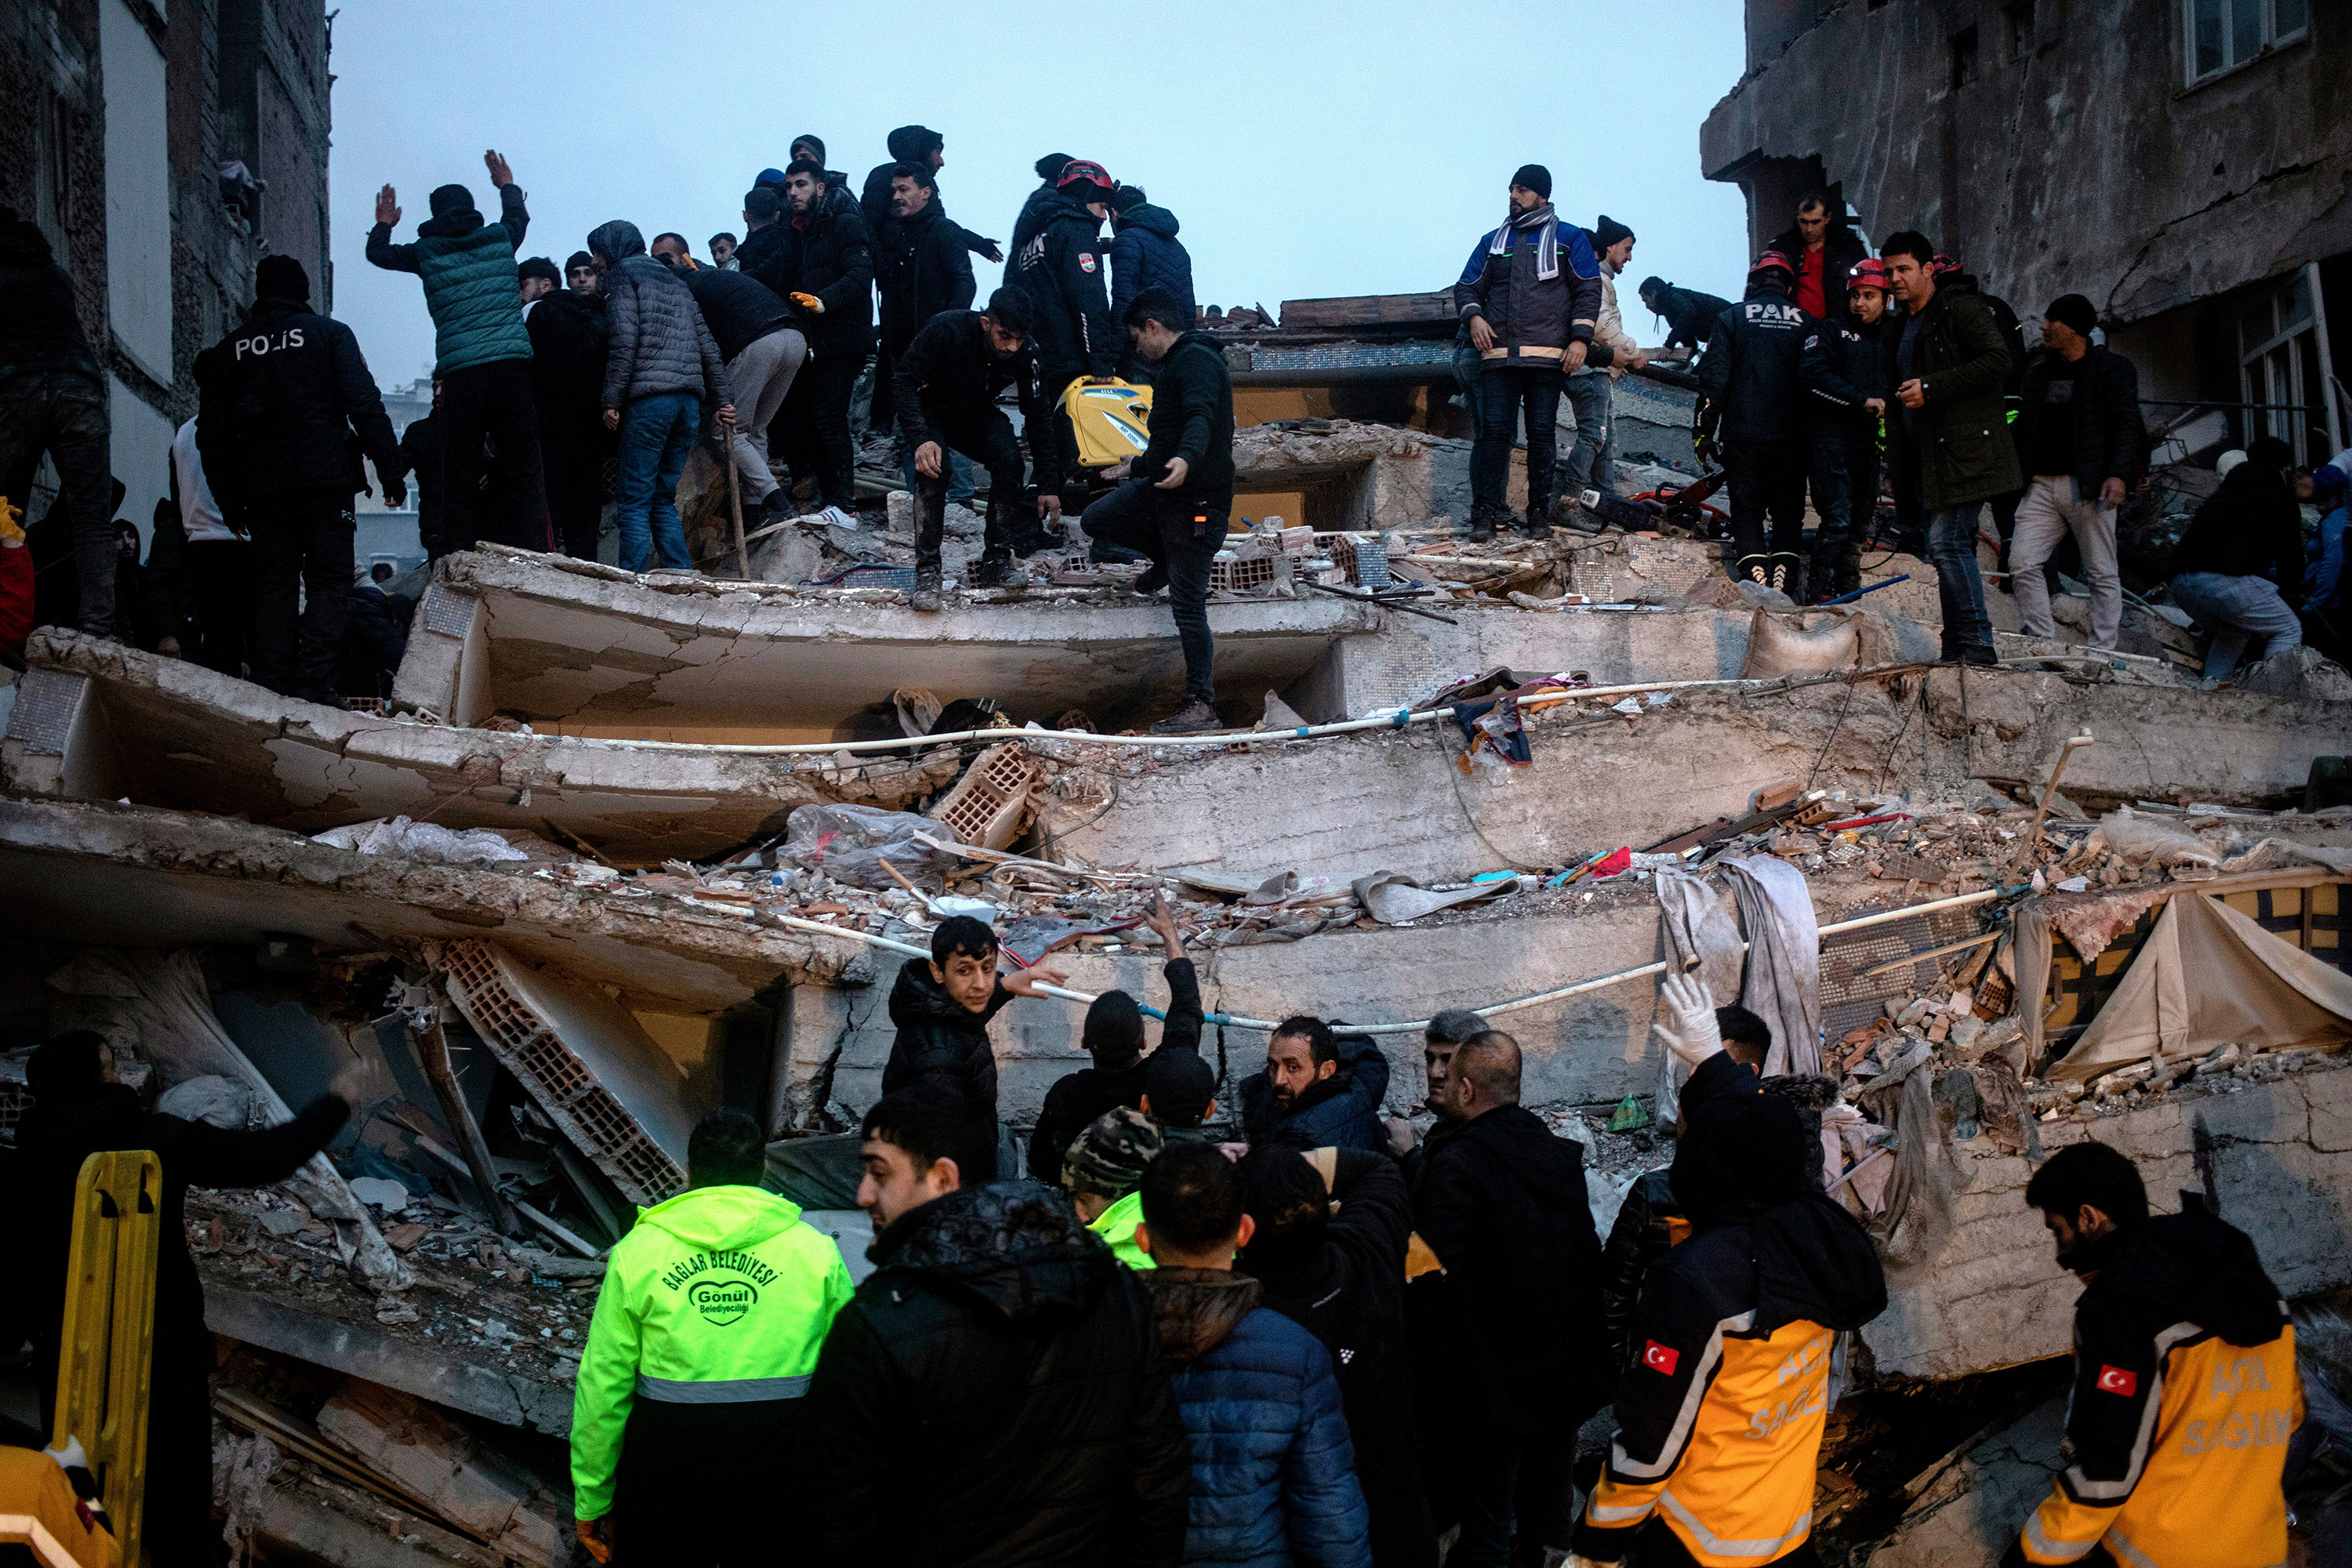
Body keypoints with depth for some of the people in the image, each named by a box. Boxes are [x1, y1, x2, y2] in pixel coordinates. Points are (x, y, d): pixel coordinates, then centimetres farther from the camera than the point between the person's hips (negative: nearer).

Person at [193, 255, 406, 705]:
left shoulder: (226, 351, 15)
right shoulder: (328, 333, 5)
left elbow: (212, 435, 13)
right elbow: (365, 406, -4)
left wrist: (230, 502, 17)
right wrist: (391, 471, -3)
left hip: (260, 487, 3)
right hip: (325, 480, -3)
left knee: (273, 585, 7)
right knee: (327, 581, -1)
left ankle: (272, 685, 0)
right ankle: (314, 683, -13)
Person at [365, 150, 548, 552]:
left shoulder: (427, 251, 9)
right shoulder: (500, 238, 13)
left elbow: (378, 253, 27)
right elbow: (519, 216, 37)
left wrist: (383, 225, 48)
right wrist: (508, 185, 56)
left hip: (460, 373, -1)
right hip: (512, 364, 1)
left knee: (461, 478, 3)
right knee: (523, 474, -1)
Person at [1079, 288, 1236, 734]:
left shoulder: (1196, 359, -12)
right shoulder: (1174, 364, 22)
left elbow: (1201, 417, -31)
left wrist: (1186, 459, -49)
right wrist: (1135, 467, 45)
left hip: (1197, 497, -10)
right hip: (1161, 488, 10)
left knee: (1188, 604, -8)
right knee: (1097, 520, 8)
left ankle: (1201, 706, -4)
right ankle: (1169, 558, 24)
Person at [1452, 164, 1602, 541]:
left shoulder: (1569, 238, 10)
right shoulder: (1492, 241, 19)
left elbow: (1588, 291, 6)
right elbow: (1467, 286, 20)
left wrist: (1580, 338, -5)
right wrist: (1474, 316, -2)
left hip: (1547, 354, -2)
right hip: (1498, 353, 2)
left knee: (1542, 434, -1)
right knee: (1494, 431, -7)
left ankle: (1539, 514, 5)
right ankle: (1484, 513, -7)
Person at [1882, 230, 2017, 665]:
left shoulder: (1959, 308, -8)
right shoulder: (1906, 324, 20)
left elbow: (1996, 361, -19)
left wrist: (1931, 388, -19)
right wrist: (1896, 441, 15)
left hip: (1964, 450, -9)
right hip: (1931, 456, 9)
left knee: (1947, 542, -15)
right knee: (1948, 546, 9)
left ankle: (1976, 645, -12)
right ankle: (1957, 652, 12)